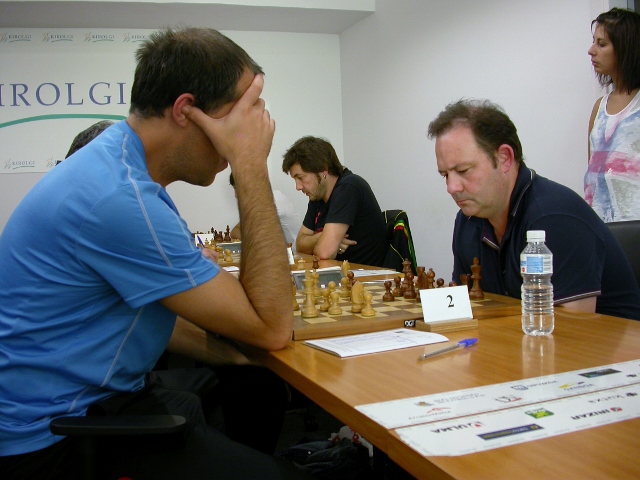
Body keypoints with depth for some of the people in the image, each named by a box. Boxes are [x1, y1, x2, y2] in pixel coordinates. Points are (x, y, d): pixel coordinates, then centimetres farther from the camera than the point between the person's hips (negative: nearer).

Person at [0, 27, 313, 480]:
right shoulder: (119, 198, -27)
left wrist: (237, 354, -4)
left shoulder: (118, 166, 4)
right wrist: (252, 167, -21)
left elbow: (156, 312, 10)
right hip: (51, 439, -9)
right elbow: (272, 326, -21)